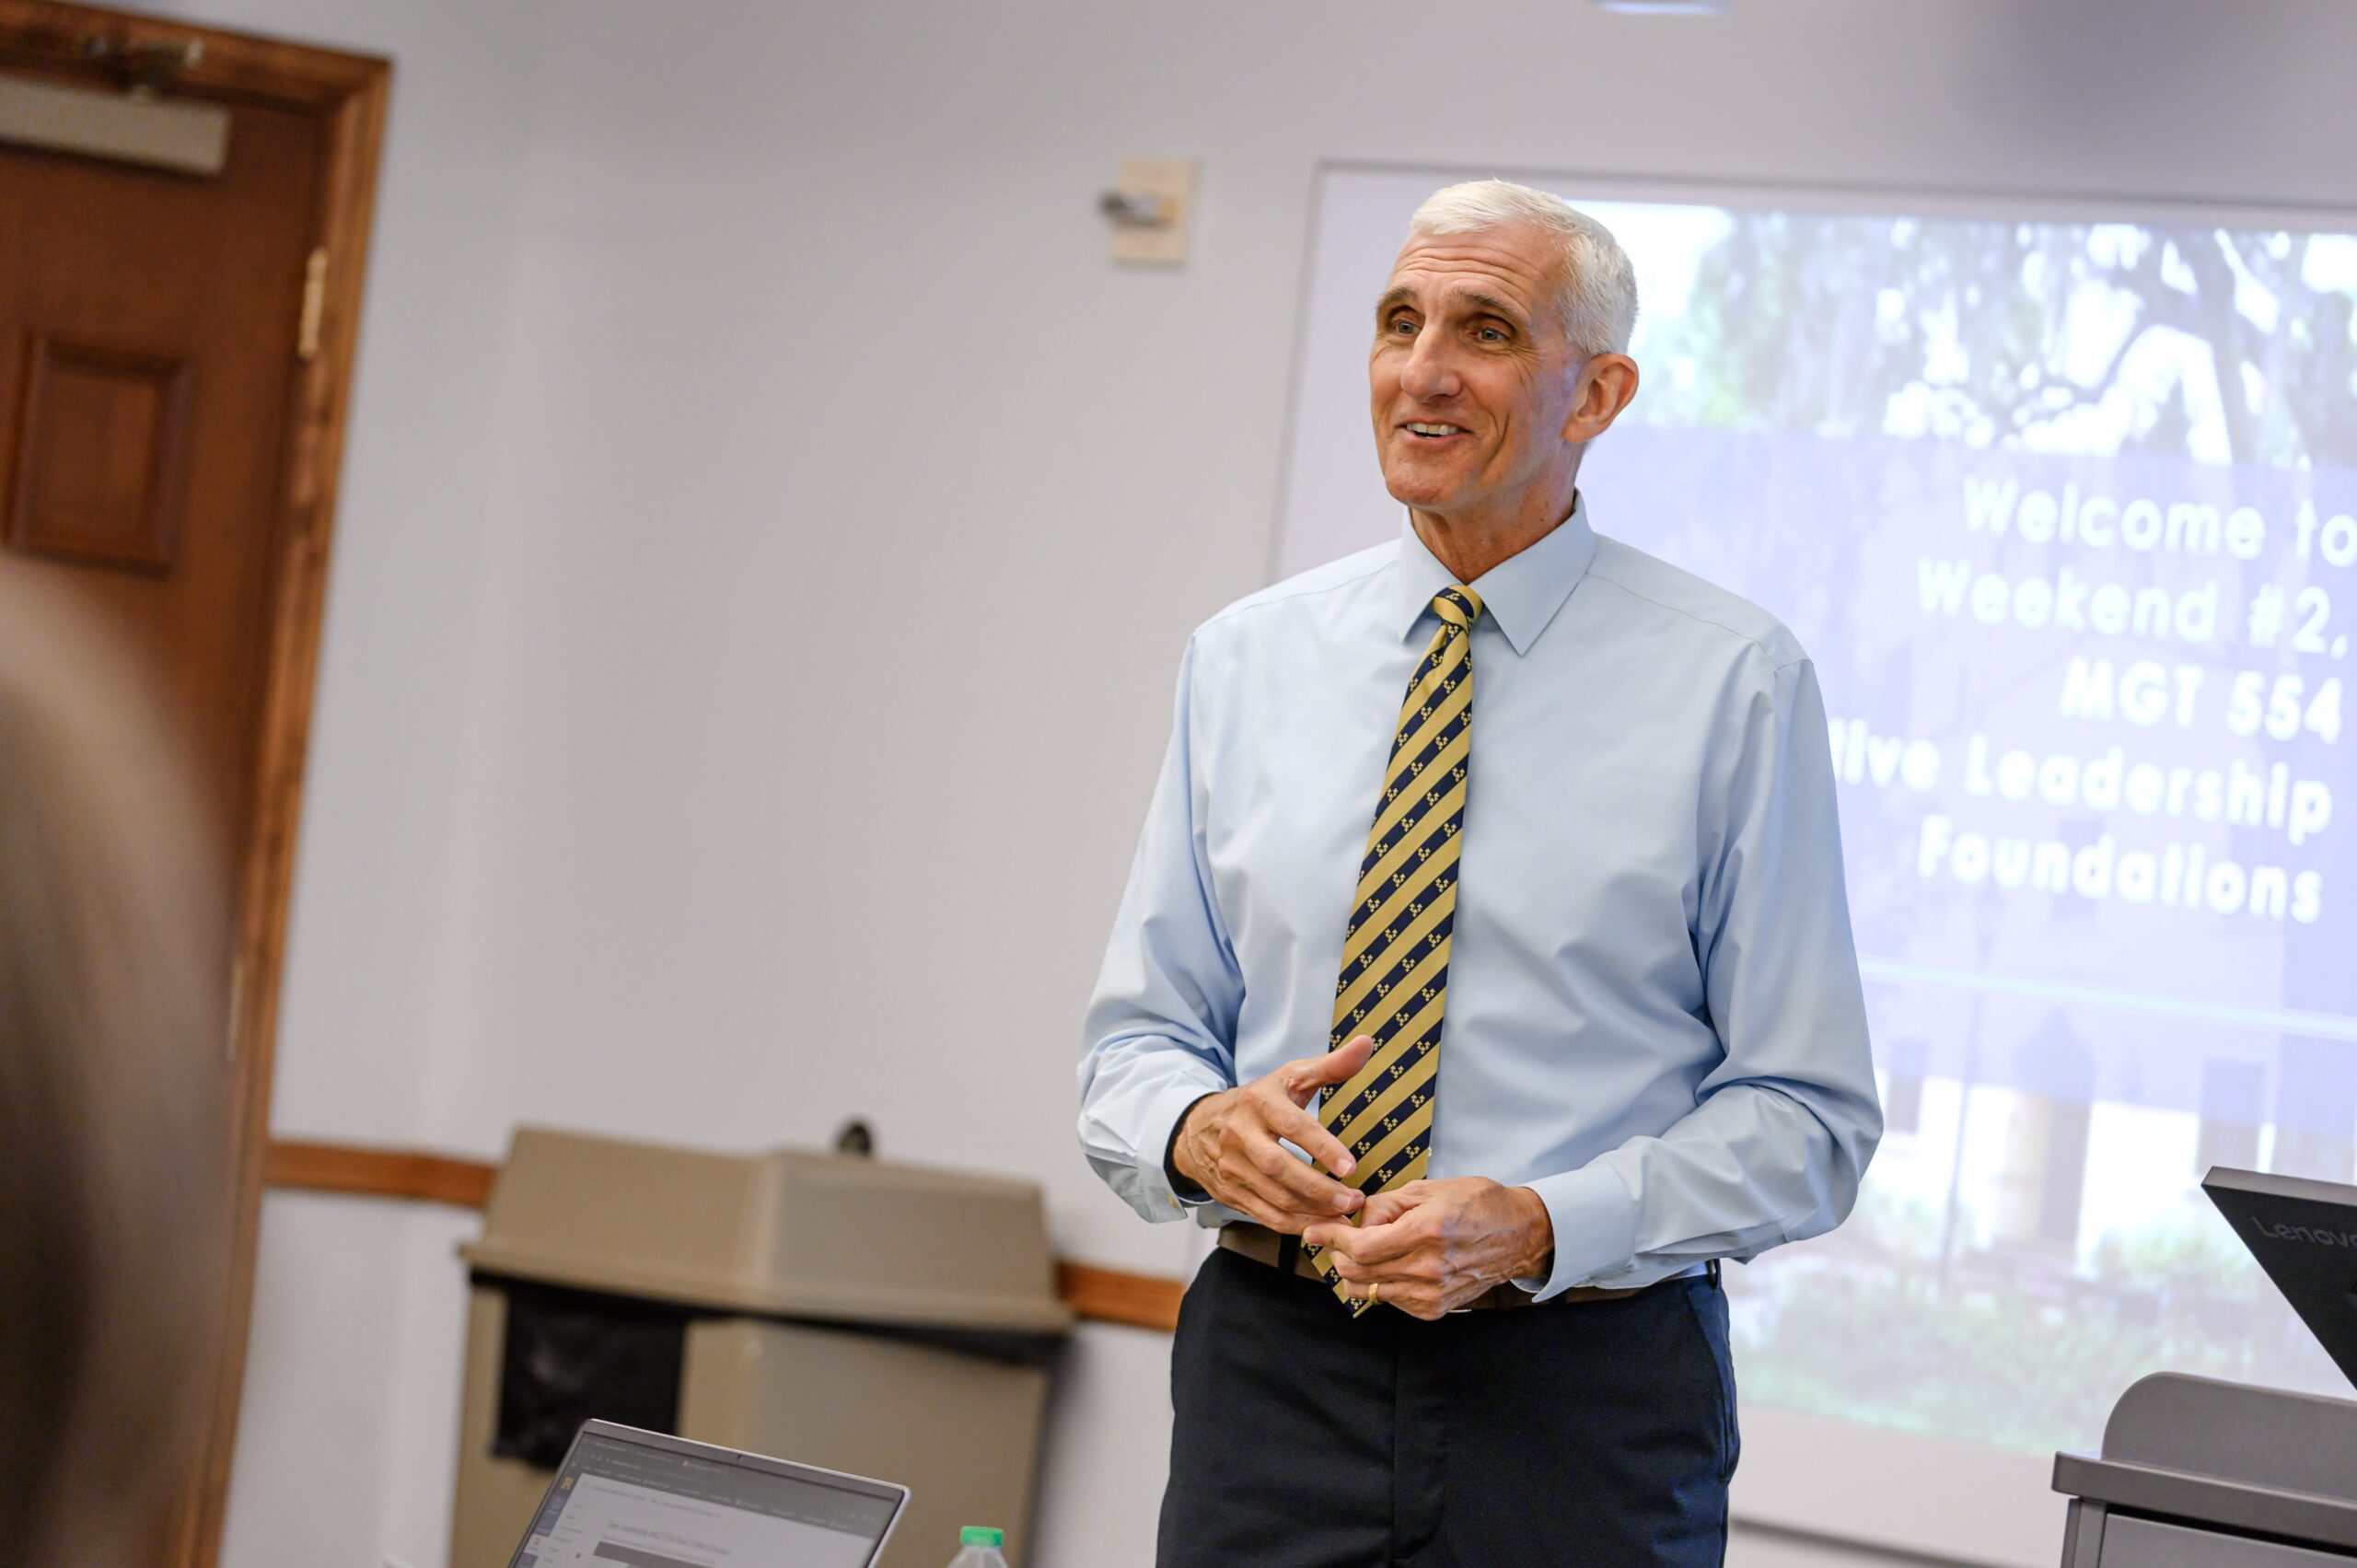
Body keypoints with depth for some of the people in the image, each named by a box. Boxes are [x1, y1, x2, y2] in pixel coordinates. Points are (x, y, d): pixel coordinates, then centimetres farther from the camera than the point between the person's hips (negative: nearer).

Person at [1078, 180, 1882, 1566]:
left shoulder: (1734, 682, -5)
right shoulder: (1248, 659, 6)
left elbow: (1809, 1117, -6)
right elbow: (1139, 1034, 9)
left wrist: (1537, 1226, -19)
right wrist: (1202, 1128, -13)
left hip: (1578, 1399, -3)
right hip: (1273, 1380, 3)